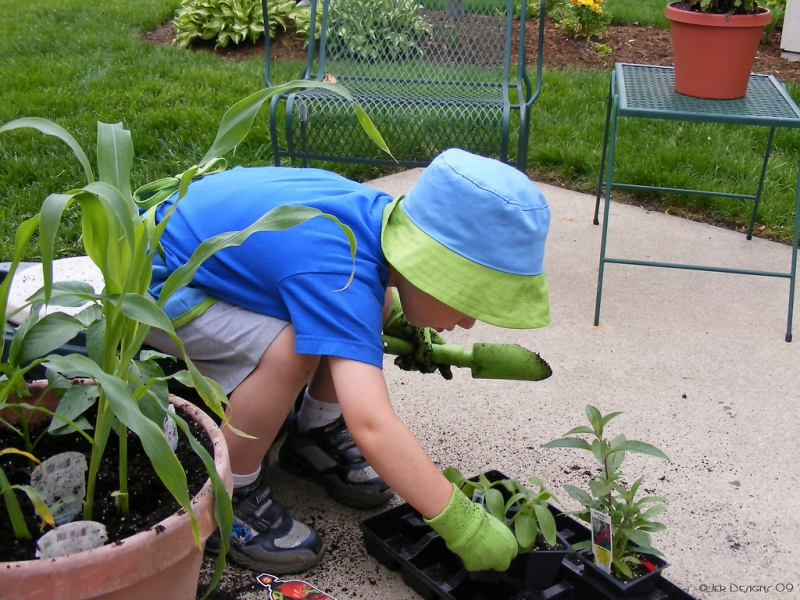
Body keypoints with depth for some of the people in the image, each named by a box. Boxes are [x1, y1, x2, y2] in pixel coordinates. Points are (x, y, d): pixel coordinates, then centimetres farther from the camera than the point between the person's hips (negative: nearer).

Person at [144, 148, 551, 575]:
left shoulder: (381, 215, -11)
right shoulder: (339, 276, -38)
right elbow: (371, 427, -46)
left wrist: (397, 317, 0)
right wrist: (464, 525, -41)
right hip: (153, 283, -8)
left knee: (377, 304, -4)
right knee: (290, 351, -32)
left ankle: (314, 435, 13)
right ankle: (224, 499, -10)